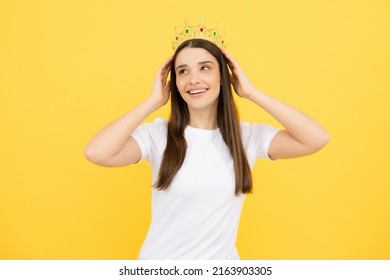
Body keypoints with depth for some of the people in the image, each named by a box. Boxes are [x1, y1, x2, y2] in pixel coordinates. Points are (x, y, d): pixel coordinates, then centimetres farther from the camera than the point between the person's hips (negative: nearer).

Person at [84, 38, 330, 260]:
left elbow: (317, 139, -19)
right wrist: (154, 101, -20)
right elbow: (96, 153, -27)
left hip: (223, 261, 2)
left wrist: (251, 93, -16)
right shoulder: (157, 135, -13)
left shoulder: (249, 137, -8)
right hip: (160, 260, -1)